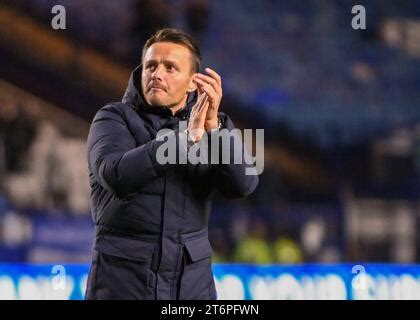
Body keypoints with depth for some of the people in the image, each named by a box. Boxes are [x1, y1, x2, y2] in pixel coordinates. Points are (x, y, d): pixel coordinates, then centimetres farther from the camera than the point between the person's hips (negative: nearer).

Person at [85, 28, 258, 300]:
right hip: (122, 278, -3)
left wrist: (213, 126, -23)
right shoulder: (114, 119, -2)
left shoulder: (212, 124, 7)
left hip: (191, 280, 3)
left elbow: (243, 183, -10)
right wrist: (187, 137, -26)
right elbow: (117, 175, -23)